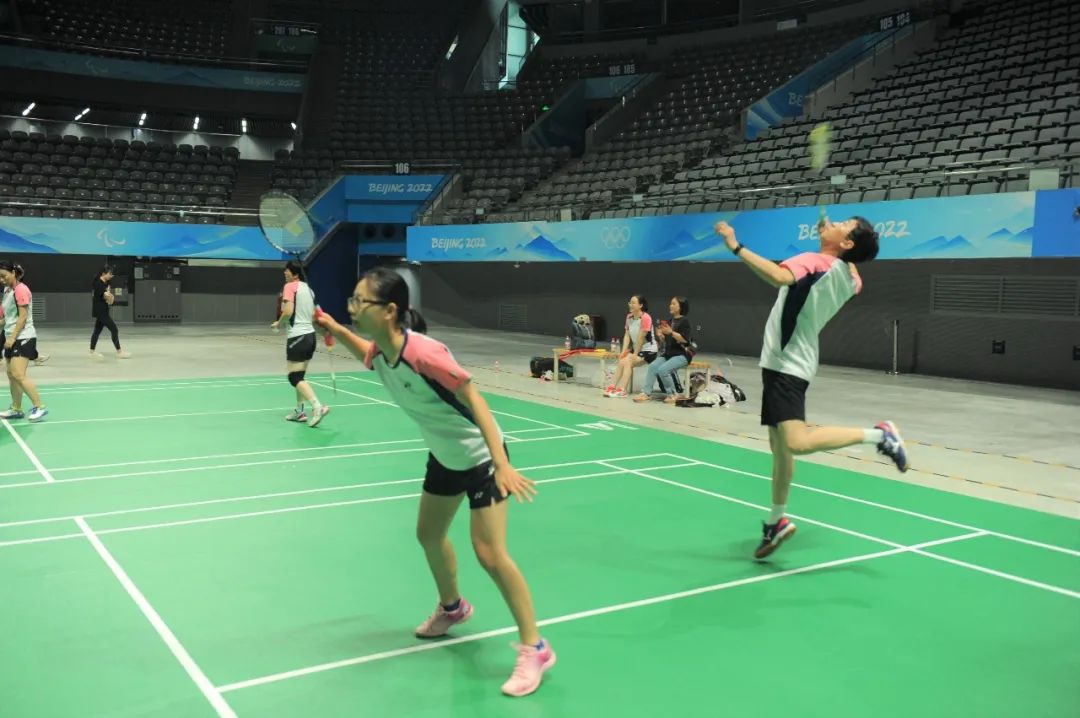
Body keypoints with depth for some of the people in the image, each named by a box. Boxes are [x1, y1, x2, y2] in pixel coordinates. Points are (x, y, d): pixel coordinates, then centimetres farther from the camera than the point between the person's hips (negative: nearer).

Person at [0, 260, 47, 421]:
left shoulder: (21, 290, -12)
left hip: (23, 338, -9)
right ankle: (16, 409, 16)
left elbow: (23, 316, -17)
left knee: (19, 375, -16)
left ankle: (39, 407, -12)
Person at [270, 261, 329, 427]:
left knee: (294, 377, -7)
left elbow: (288, 311, -19)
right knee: (299, 376, 17)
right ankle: (299, 410, 20)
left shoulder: (290, 287, -9)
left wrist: (278, 324, -4)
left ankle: (318, 406, -22)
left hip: (297, 337, -8)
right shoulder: (308, 289, 14)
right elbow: (315, 315, 17)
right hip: (310, 334, 8)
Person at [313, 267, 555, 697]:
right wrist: (336, 330, 1)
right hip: (444, 455, 9)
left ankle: (534, 650, 3)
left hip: (480, 455, -8)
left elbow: (474, 400, -31)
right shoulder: (380, 353, -9)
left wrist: (502, 465, -38)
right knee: (429, 535, 21)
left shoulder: (423, 353, -34)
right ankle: (452, 608, 48)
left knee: (490, 554, -10)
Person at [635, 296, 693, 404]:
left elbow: (684, 339, -17)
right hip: (669, 354, 7)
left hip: (681, 355, -7)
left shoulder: (684, 321, -8)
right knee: (652, 366, -14)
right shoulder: (671, 320, 15)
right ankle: (646, 393, -16)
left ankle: (672, 394, -10)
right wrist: (661, 335, -1)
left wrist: (671, 332, -24)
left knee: (663, 369, -27)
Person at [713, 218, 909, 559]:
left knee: (797, 443, -26)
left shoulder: (813, 261, -14)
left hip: (787, 364, -10)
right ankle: (777, 521, 23)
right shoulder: (847, 276, 9)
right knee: (779, 445, 14)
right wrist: (827, 233, 27)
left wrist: (737, 247, -32)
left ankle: (879, 435, -17)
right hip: (784, 364, 10)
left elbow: (780, 276, -37)